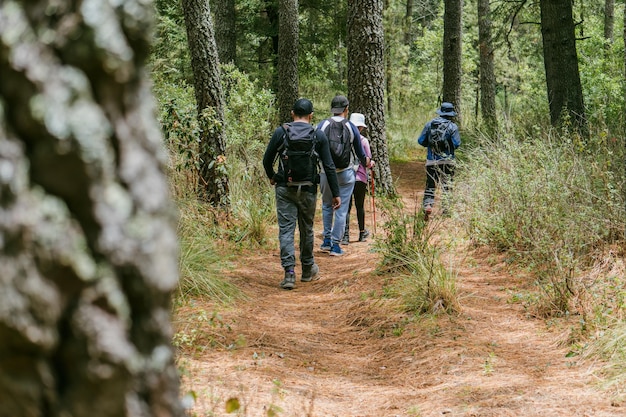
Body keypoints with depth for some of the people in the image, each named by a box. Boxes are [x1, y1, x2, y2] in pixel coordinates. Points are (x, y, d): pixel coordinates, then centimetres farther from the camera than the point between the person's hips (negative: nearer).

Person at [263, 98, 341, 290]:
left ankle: (289, 272, -15)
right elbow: (329, 167, -1)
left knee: (286, 230, -2)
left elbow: (267, 160, 3)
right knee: (306, 229, 16)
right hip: (308, 190, 1)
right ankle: (308, 270, 32)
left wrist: (271, 177, 24)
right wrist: (335, 194, 4)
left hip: (284, 189, -1)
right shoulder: (318, 136, -1)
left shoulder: (280, 133, -2)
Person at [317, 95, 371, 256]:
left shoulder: (322, 125, -2)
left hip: (326, 173, 1)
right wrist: (366, 162, 29)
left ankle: (327, 240, 18)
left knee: (327, 206, 20)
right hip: (345, 174, -1)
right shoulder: (351, 128, -1)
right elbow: (360, 153, 8)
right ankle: (335, 245, 4)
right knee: (341, 210, 3)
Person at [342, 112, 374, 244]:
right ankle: (362, 233, 28)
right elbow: (368, 161, -3)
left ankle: (345, 235, -9)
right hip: (360, 177, -1)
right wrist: (371, 164, 19)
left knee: (346, 207, 3)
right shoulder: (363, 140, -7)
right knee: (360, 206, 13)